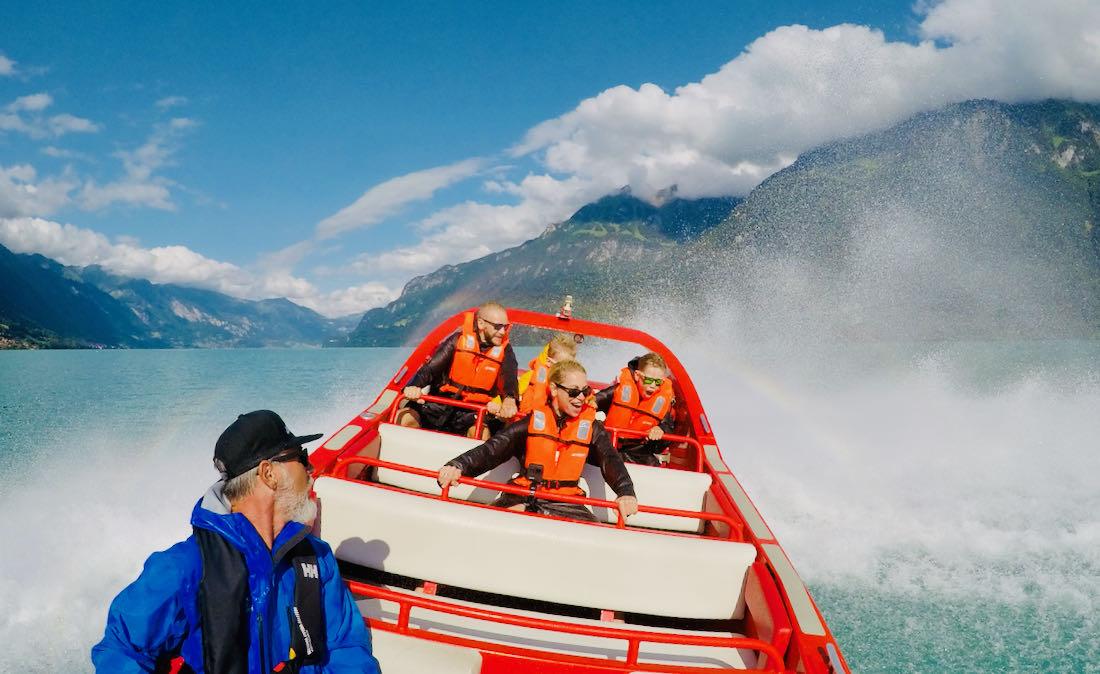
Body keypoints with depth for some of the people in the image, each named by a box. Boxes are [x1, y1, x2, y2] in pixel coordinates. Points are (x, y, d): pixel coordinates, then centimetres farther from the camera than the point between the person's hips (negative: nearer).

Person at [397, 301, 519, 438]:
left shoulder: (504, 351, 0)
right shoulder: (459, 339, -3)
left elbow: (509, 378, -16)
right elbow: (431, 367, -11)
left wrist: (509, 400, -40)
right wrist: (413, 387, -33)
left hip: (473, 412, 0)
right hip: (441, 405, 0)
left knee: (482, 432, -32)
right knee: (406, 418, -21)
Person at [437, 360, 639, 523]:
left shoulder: (592, 427, 8)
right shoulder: (534, 421, 4)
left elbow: (611, 461, -6)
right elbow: (493, 449, -7)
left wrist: (626, 492, -30)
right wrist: (458, 466, -27)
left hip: (566, 503, 3)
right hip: (523, 498, -3)